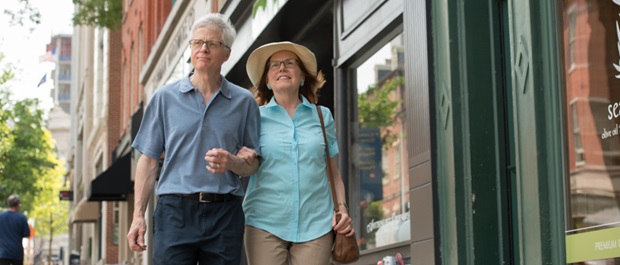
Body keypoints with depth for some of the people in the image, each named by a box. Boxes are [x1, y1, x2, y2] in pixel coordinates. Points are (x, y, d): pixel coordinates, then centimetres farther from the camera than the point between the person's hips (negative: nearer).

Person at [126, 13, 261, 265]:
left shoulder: (243, 101, 9)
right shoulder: (165, 97, 8)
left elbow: (253, 164, 11)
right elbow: (149, 160, 7)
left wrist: (231, 163, -12)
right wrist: (138, 215, 0)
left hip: (224, 215, 1)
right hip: (175, 209, -1)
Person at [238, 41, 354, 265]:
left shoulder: (322, 116, 11)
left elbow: (334, 172, 15)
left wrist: (341, 208, 0)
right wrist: (238, 160, -15)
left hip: (315, 225, 1)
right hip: (265, 224, -1)